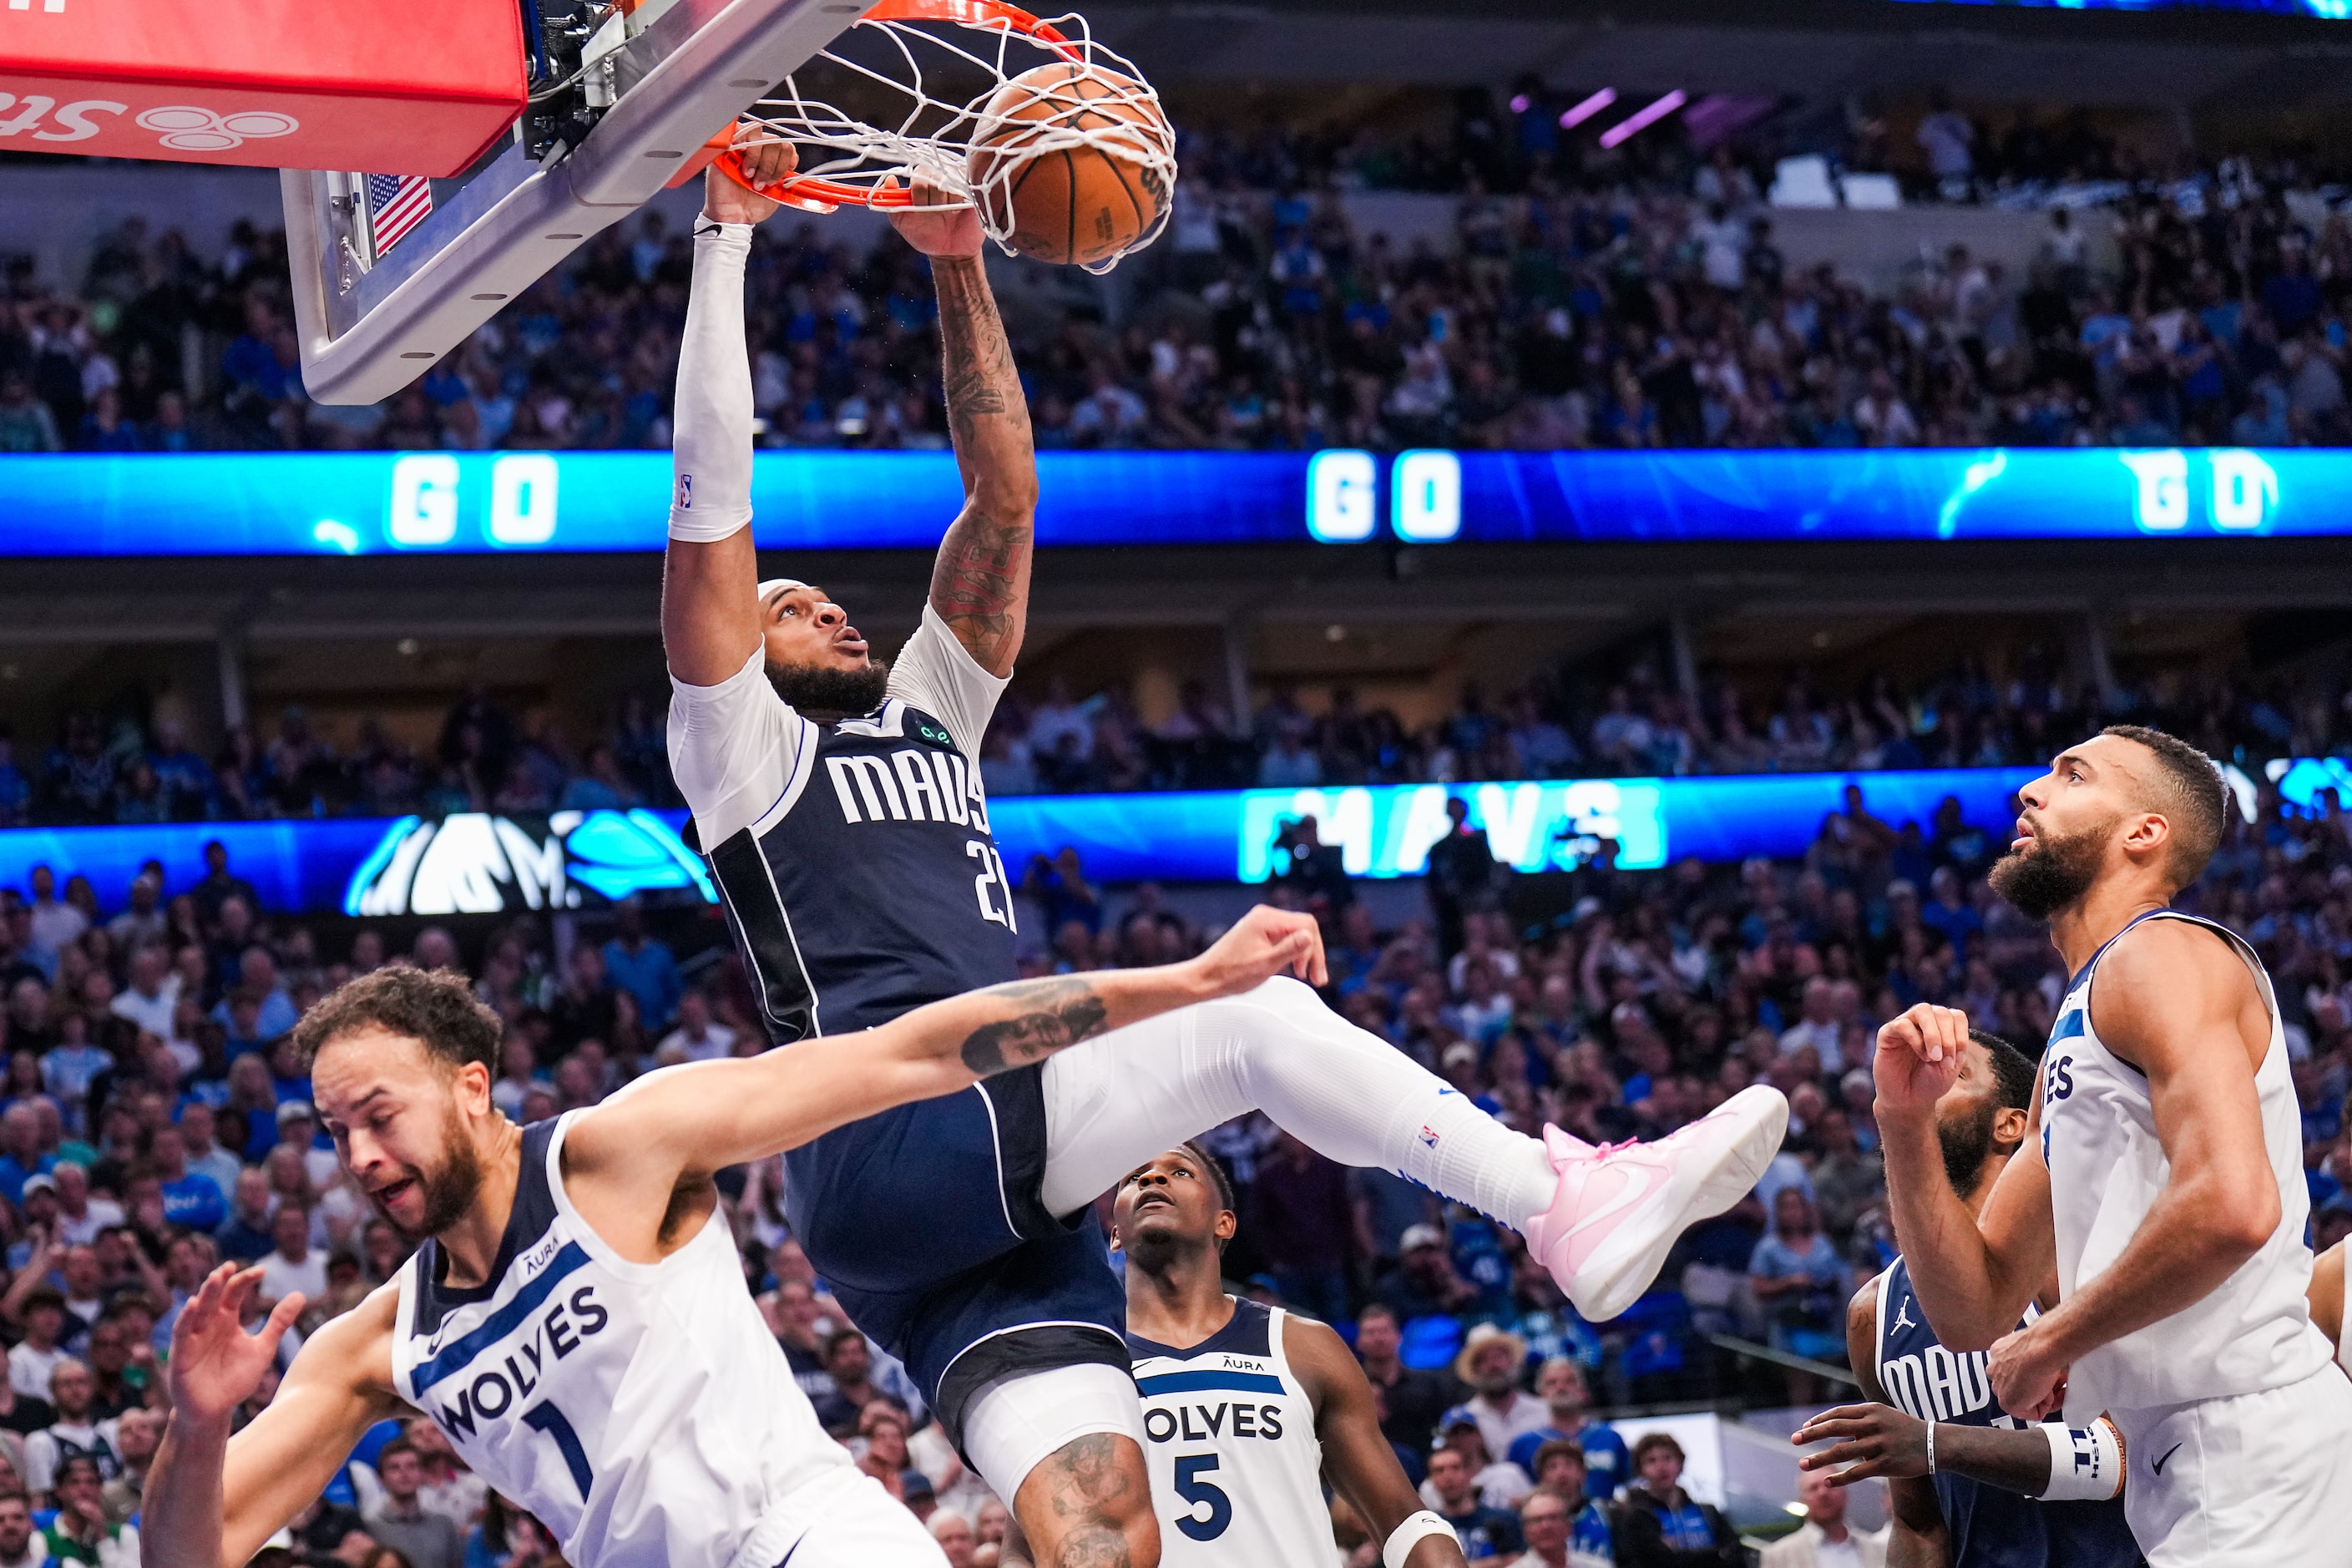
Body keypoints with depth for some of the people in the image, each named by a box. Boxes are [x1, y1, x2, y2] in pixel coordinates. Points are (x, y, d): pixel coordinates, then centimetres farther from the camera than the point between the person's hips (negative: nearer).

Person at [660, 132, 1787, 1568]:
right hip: (888, 1142, -7)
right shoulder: (742, 743, 13)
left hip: (1004, 1200, 7)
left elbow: (1004, 497, 28)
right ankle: (1567, 1196, -20)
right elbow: (715, 493, 3)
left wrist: (959, 265, 23)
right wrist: (728, 235, 4)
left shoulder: (932, 713, 32)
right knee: (1254, 1015, -20)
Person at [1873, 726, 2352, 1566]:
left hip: (2254, 1442, -9)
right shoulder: (2082, 1025, 22)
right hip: (2184, 1465, 9)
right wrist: (1906, 1122, 4)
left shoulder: (2162, 952, -7)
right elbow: (1974, 1311, 19)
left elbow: (2231, 1206, -25)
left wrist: (2051, 1342, -11)